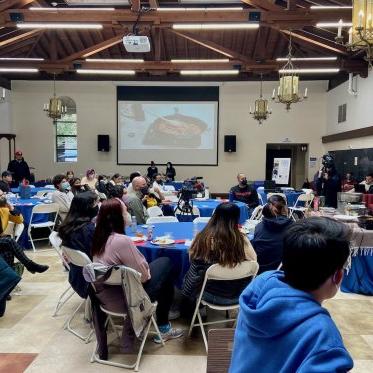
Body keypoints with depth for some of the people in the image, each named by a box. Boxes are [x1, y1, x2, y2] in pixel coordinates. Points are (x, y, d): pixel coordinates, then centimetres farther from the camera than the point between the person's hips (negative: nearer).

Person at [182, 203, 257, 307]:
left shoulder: (203, 236, -20)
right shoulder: (242, 240, -20)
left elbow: (192, 259, -4)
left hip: (210, 294, -1)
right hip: (237, 295, 2)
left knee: (188, 275, 29)